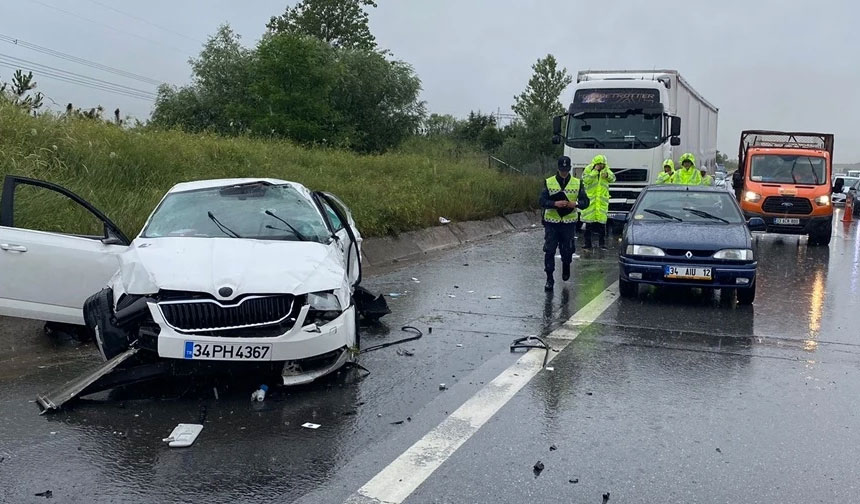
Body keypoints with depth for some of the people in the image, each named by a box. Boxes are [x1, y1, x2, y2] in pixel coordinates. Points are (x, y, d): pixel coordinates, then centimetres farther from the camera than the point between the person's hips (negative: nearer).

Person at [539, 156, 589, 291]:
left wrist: (576, 204, -18)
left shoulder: (577, 183, 4)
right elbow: (542, 201, -5)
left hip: (569, 222, 1)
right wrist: (555, 203, -24)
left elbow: (585, 202, 3)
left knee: (567, 250, 8)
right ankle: (550, 279, 4)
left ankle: (566, 267, 40)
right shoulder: (549, 182, 1)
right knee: (549, 251, -4)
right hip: (551, 222, -1)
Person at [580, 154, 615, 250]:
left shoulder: (606, 170, 8)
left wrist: (607, 175, -15)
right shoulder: (588, 169, -4)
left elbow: (613, 178, 5)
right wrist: (595, 171, -21)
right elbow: (586, 180, -18)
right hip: (590, 198, -2)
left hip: (602, 199, 2)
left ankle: (602, 242, 10)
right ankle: (587, 243, 11)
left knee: (602, 222, 2)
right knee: (588, 222, 2)